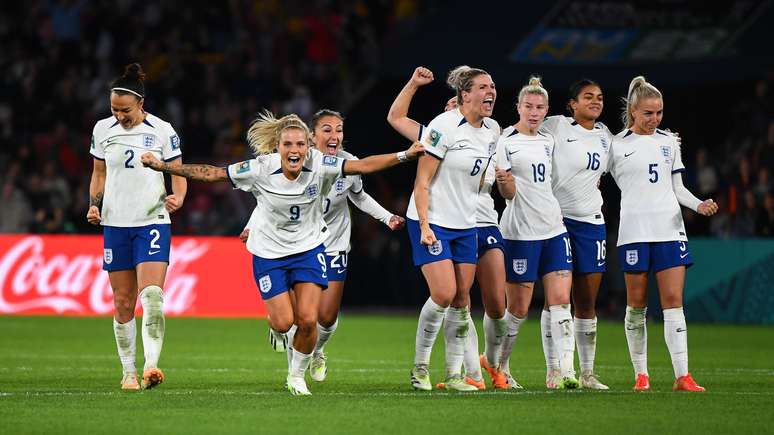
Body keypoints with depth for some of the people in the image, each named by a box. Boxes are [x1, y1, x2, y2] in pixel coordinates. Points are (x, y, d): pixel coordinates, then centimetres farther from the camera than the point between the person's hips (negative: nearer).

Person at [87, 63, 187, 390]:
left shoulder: (162, 131, -3)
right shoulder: (103, 130, 6)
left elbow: (179, 174, 3)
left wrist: (177, 198, -17)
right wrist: (94, 204, 1)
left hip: (153, 222, -3)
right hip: (115, 224, 3)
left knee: (152, 295, -19)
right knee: (123, 302, 4)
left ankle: (151, 365, -25)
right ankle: (128, 372, 15)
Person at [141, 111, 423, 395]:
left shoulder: (319, 166, -17)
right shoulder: (261, 169, -21)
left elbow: (363, 165, -14)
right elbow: (210, 174, -16)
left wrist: (405, 155, -22)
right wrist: (163, 167, -20)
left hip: (309, 248, 1)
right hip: (269, 252, -1)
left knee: (308, 321, -10)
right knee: (283, 323, -6)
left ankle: (296, 376, 16)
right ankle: (276, 323, 34)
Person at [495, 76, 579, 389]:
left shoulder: (548, 141, 14)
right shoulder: (505, 142, -7)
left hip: (554, 229, 6)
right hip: (521, 232, -6)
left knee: (561, 301, -6)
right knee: (518, 309, 0)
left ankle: (565, 371, -10)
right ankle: (499, 367, 17)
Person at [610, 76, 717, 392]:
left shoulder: (669, 142, 13)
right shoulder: (617, 146, 3)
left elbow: (676, 187, 15)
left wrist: (698, 204, 0)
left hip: (670, 229, 2)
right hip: (634, 231, -2)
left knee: (673, 301, -6)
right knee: (637, 303, 2)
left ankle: (682, 376, -10)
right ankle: (640, 374, 11)